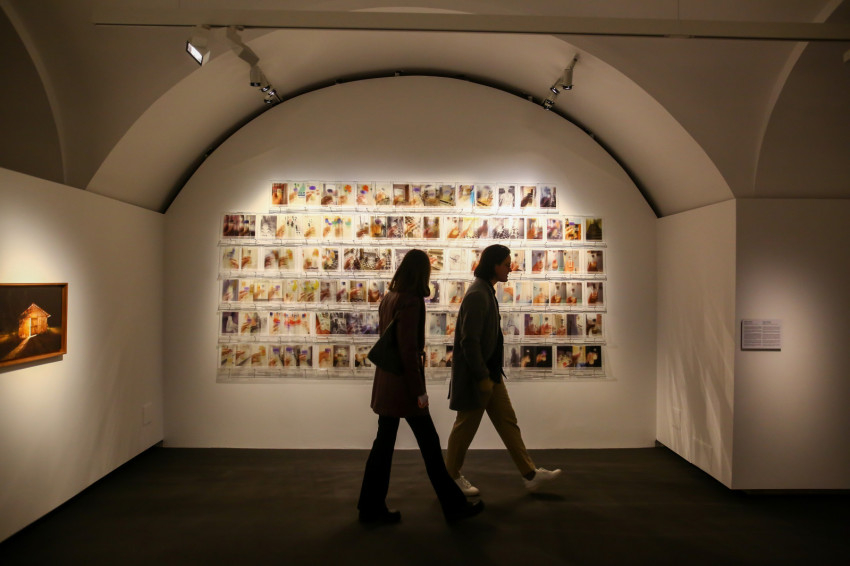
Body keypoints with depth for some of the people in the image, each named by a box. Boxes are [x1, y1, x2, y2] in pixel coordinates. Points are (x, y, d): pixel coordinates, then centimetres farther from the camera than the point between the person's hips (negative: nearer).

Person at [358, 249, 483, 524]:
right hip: (403, 383, -8)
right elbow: (409, 350, -21)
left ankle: (371, 507, 26)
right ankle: (453, 504, 20)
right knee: (429, 443, 5)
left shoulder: (388, 298, 8)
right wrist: (419, 391, -16)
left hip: (386, 382, 8)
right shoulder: (411, 301, -18)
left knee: (384, 442, 15)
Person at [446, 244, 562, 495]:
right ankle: (451, 476, 26)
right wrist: (482, 377, -19)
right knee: (466, 427, 7)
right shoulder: (477, 295, -21)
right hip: (476, 375, -9)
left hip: (491, 372, 10)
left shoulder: (486, 291, 10)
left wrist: (492, 373, 15)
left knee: (508, 421, 13)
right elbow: (469, 341, -24)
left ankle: (530, 474, 23)